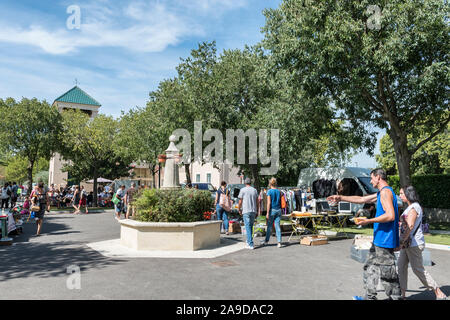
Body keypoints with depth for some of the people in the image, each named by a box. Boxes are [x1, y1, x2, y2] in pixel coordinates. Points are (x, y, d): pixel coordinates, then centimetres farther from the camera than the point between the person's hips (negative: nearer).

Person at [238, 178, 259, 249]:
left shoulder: (243, 190, -3)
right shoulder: (255, 190, 8)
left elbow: (240, 201, -3)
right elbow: (257, 202, 8)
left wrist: (239, 209, 11)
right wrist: (257, 211, 15)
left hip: (246, 211, -4)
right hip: (253, 211, 4)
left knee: (248, 227, -3)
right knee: (251, 226, 17)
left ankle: (251, 244, -7)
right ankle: (248, 241, 27)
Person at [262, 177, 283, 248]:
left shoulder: (269, 191, -8)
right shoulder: (279, 191, 7)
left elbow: (269, 203, -13)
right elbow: (280, 202, 9)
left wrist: (267, 213, -12)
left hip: (272, 210, -4)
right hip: (278, 210, 4)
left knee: (269, 226, 8)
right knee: (277, 226, 4)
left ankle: (266, 241, 22)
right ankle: (279, 242, -1)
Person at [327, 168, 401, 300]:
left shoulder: (385, 192, -15)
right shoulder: (381, 193, 17)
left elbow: (390, 215, -25)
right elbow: (362, 199, 23)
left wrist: (369, 221, -19)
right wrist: (341, 198, 22)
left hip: (385, 240, -11)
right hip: (379, 240, 11)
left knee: (387, 272, -3)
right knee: (370, 268, 16)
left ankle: (396, 297, 7)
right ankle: (370, 297, 25)